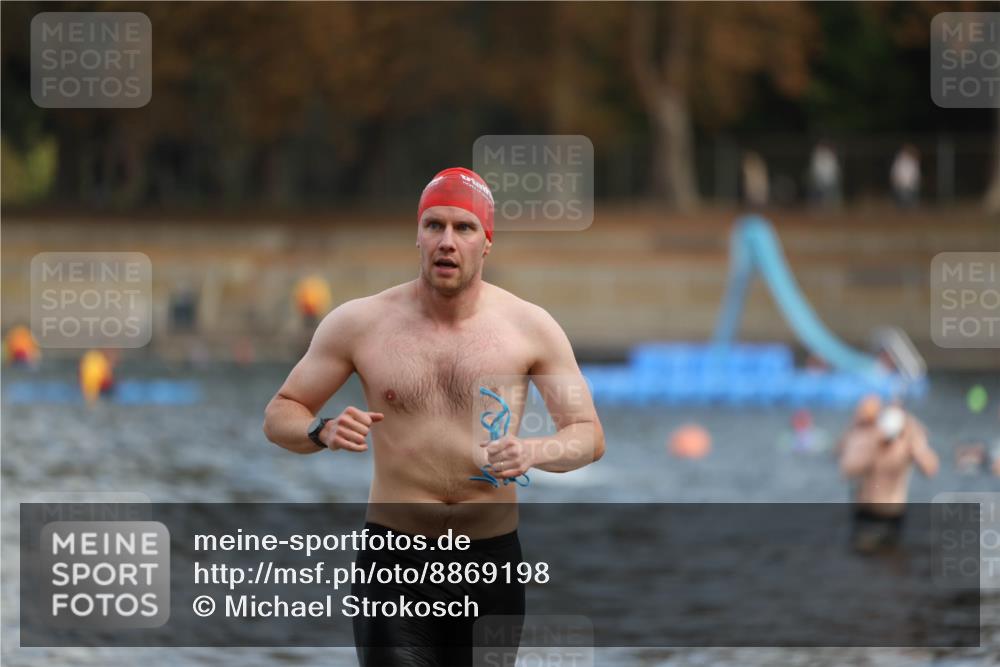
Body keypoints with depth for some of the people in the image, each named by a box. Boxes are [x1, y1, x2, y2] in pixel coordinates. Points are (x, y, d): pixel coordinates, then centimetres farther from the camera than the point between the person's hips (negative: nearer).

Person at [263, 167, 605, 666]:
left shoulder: (530, 328, 0)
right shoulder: (360, 324, -1)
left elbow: (589, 436, 3)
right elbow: (279, 416, 6)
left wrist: (534, 452, -20)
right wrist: (324, 433, -18)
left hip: (492, 562, 2)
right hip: (394, 559, -2)